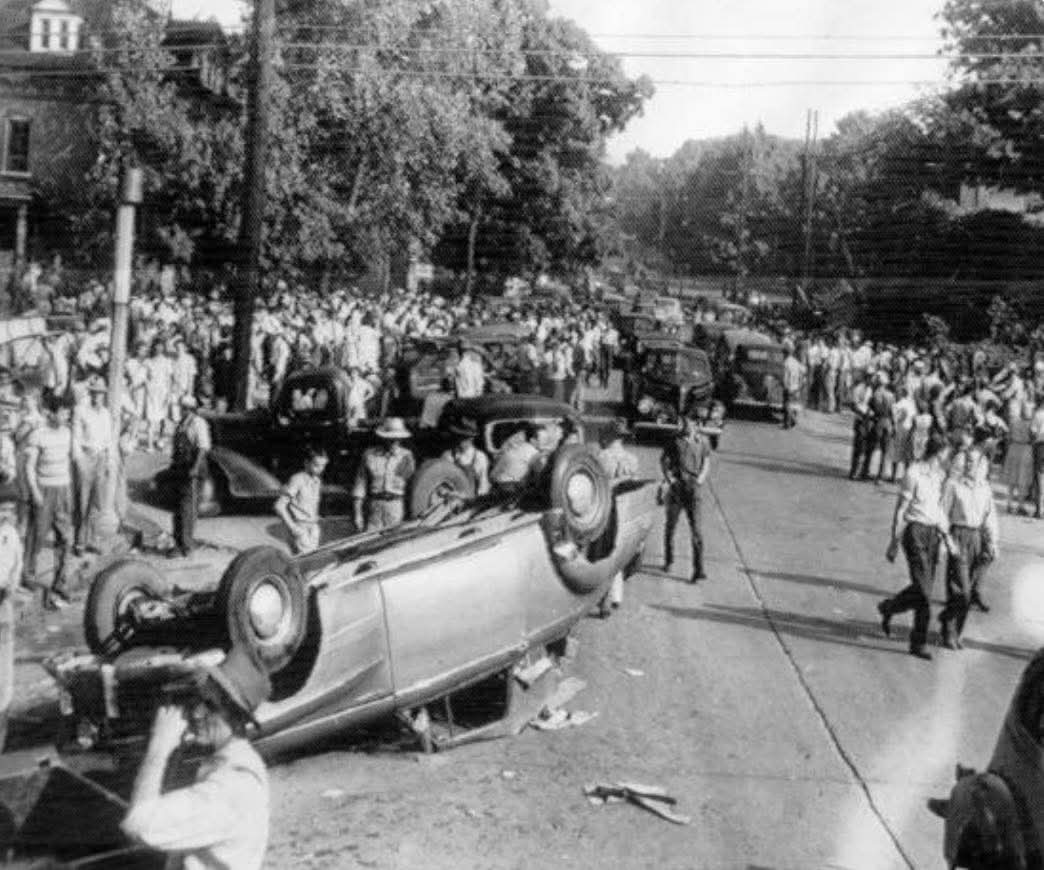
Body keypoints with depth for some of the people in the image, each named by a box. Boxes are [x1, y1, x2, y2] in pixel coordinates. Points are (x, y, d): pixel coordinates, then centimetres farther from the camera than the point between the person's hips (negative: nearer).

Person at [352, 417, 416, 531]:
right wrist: (357, 514, 2)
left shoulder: (406, 457, 3)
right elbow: (360, 484, 5)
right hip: (375, 506, 1)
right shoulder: (369, 455, 4)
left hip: (397, 506, -1)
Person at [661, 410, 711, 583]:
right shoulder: (675, 440, -1)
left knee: (695, 529, -6)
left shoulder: (702, 442, 2)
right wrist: (669, 479, -7)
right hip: (676, 489, 1)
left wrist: (700, 480, -3)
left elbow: (706, 463, 11)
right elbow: (664, 460, 4)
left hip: (693, 490, -1)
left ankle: (698, 570, -7)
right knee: (670, 525, 13)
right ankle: (668, 560, 33)